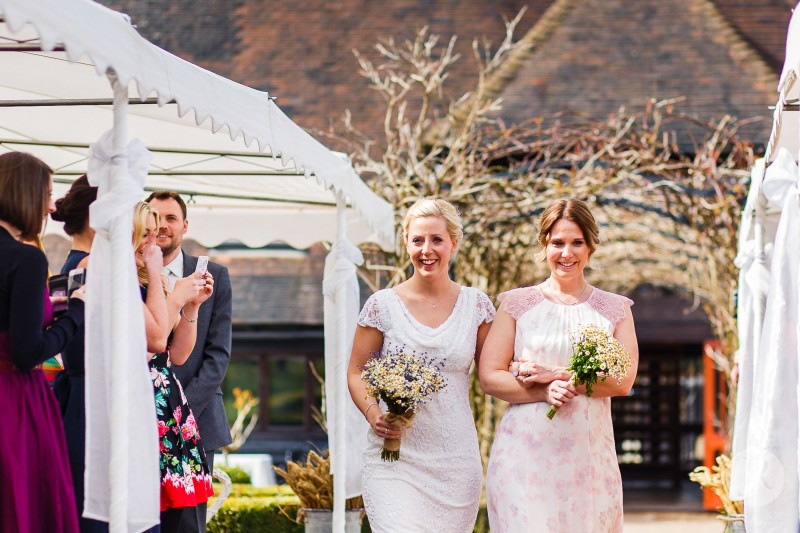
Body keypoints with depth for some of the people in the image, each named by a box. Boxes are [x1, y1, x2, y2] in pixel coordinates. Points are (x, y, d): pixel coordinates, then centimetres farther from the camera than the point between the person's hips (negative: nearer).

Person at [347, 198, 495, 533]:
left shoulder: (476, 305, 6)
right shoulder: (383, 305, 1)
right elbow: (356, 372, 6)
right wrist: (373, 413, -12)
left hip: (455, 461, 2)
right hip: (394, 458, -2)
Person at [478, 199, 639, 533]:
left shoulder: (614, 309, 11)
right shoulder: (517, 304, 8)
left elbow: (623, 381, -2)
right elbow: (489, 377, 1)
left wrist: (552, 375, -10)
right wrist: (545, 392, -15)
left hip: (589, 454, 1)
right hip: (525, 452, -1)